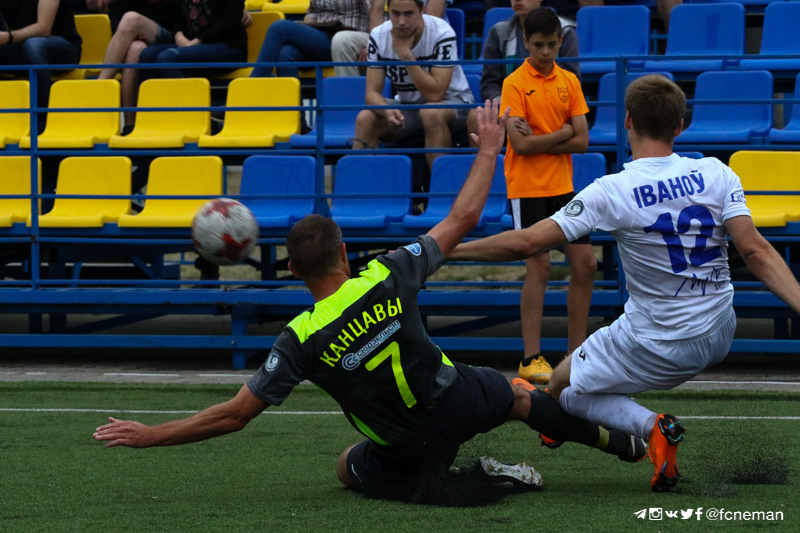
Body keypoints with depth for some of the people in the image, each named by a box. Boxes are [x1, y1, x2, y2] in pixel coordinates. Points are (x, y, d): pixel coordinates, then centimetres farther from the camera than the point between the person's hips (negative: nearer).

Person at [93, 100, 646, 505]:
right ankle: (626, 443, 41)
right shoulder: (389, 278, -19)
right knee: (516, 395, 34)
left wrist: (149, 436, -11)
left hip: (412, 447, -3)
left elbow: (233, 414, -19)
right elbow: (462, 220, -5)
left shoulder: (301, 341, -23)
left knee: (349, 467, 30)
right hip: (461, 398, 3)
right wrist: (488, 149, 9)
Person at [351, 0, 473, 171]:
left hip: (453, 102, -4)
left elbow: (434, 94, -29)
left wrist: (406, 54, -32)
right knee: (365, 119, -22)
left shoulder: (442, 33, -22)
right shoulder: (378, 36, -10)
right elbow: (372, 93, -13)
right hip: (407, 105, 4)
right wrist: (387, 110, -36)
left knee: (431, 113, -37)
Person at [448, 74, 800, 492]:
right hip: (719, 338, 5)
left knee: (563, 388, 15)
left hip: (656, 351, -5)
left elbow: (527, 243, -17)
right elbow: (755, 251, -15)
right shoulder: (716, 174, -8)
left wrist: (443, 250, -7)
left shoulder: (612, 193, -17)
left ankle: (650, 426, -10)